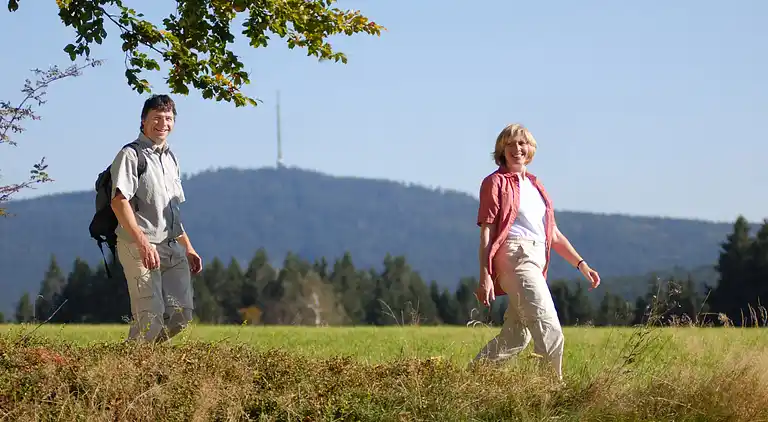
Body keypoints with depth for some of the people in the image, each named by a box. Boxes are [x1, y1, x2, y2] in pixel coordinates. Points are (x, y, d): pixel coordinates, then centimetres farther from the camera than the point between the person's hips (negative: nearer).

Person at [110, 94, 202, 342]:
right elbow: (119, 202, -17)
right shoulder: (130, 155, -5)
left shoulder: (171, 159, 21)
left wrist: (188, 248, 22)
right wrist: (143, 242, -27)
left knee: (181, 314, 2)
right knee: (151, 317, -15)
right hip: (139, 248, -8)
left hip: (173, 248, 8)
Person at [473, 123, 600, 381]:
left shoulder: (535, 185, 23)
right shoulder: (495, 182, 1)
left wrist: (581, 264, 14)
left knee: (515, 338, 10)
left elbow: (553, 234, 24)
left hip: (535, 262, 8)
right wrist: (484, 276, -16)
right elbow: (486, 232, -6)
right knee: (550, 332, -17)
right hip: (514, 257, -8)